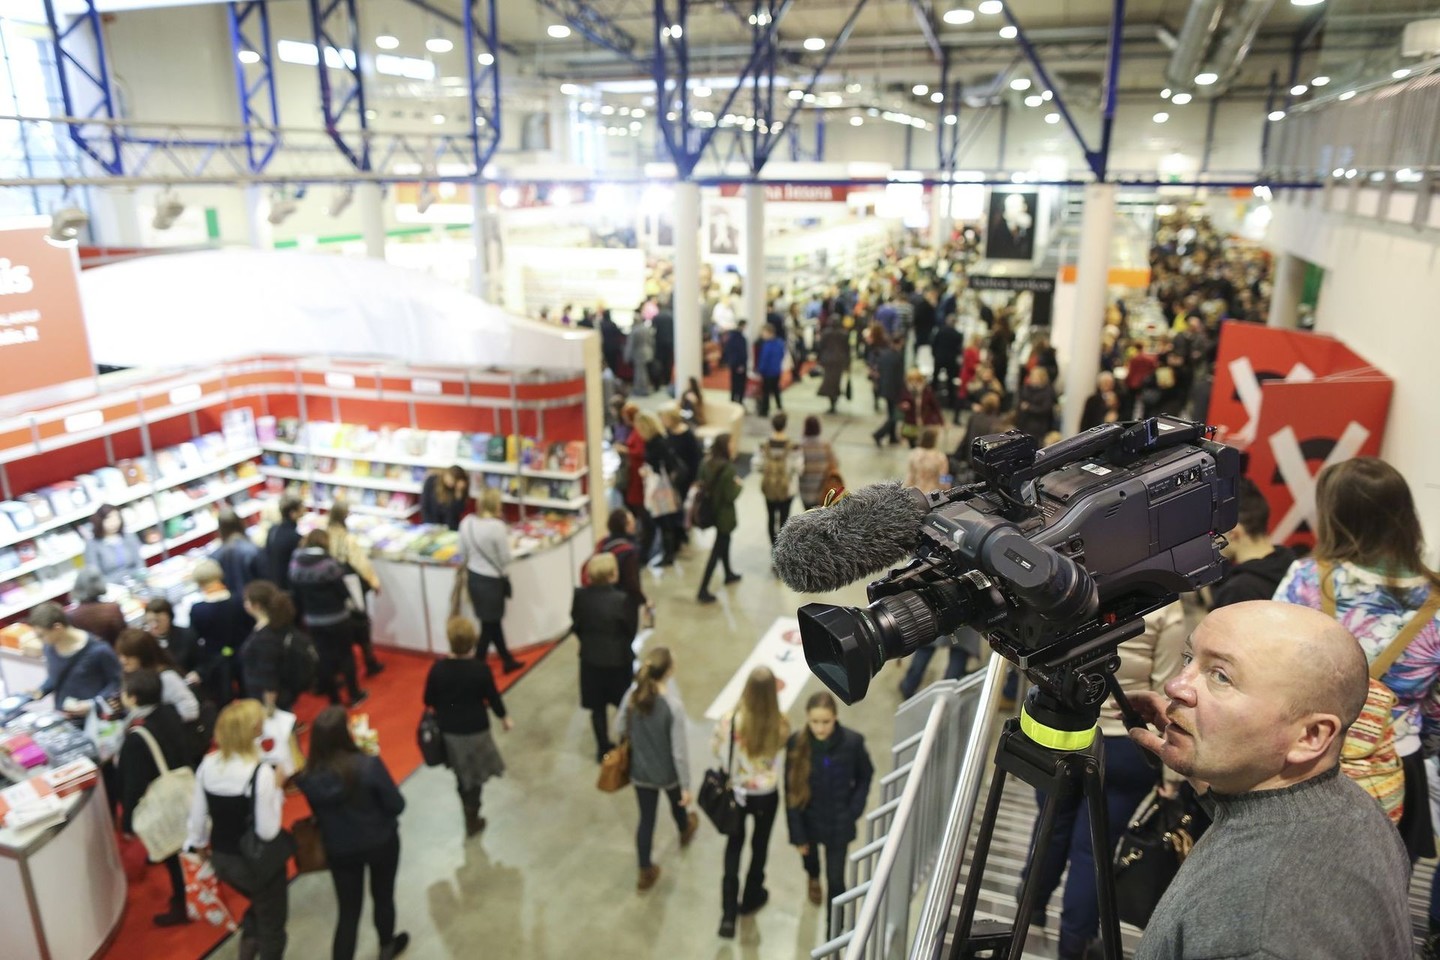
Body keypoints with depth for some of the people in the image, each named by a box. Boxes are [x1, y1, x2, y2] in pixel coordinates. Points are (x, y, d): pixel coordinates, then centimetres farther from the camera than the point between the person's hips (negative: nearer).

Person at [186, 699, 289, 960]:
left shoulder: (207, 764, -10)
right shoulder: (261, 772, -28)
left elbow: (198, 816, 1)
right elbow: (268, 831, -26)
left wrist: (196, 845, 19)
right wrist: (277, 790, -15)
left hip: (221, 858, 6)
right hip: (258, 862, -6)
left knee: (259, 903, 34)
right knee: (272, 923, 19)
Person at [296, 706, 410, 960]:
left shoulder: (308, 775, -19)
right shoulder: (368, 765, -30)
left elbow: (316, 811, -2)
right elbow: (397, 805, -19)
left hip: (339, 850, 1)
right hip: (380, 843, -1)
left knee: (348, 911, 16)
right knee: (383, 897, 25)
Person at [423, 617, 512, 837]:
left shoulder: (438, 668, -16)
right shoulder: (481, 669, -21)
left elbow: (429, 700, -6)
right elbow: (493, 697, -10)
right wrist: (504, 717, 9)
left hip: (448, 731, 3)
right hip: (475, 730, -3)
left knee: (461, 775, 25)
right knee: (474, 777, 16)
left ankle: (469, 812, 42)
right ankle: (472, 819, 28)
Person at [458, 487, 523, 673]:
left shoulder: (467, 523, -5)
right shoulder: (497, 526, -23)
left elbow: (463, 555, 4)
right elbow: (505, 558, -15)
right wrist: (506, 540, 2)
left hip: (473, 577, 7)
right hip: (491, 580, -7)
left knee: (492, 622, 20)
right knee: (489, 625, 10)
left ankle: (507, 660, 34)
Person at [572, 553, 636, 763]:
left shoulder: (580, 596, -13)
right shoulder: (620, 599, -25)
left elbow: (576, 626, -1)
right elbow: (632, 628, -13)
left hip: (590, 658, 3)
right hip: (618, 658, -3)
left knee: (597, 707, 17)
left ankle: (603, 749, 29)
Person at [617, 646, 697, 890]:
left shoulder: (633, 694, -17)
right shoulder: (674, 706, -31)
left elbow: (620, 728, 0)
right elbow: (680, 751, -24)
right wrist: (686, 785, -12)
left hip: (640, 771, 3)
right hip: (668, 772, -2)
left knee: (646, 819, 19)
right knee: (677, 801, 30)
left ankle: (646, 872, 32)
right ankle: (685, 831, 61)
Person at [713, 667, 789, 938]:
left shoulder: (730, 720, -26)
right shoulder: (780, 725, -24)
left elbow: (717, 751, -10)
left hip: (735, 791, 0)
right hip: (767, 795, 0)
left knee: (734, 846, 21)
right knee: (760, 845, 25)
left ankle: (728, 914, 18)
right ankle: (751, 897, 46)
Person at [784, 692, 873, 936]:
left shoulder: (852, 742, -24)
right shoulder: (796, 743, -23)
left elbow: (865, 776, -4)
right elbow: (791, 791, -14)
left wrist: (854, 810, -11)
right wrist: (797, 834, -11)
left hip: (838, 822, -2)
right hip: (809, 819, 2)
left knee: (836, 880, 6)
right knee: (808, 852, 31)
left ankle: (834, 933, 28)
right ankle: (813, 878, 66)